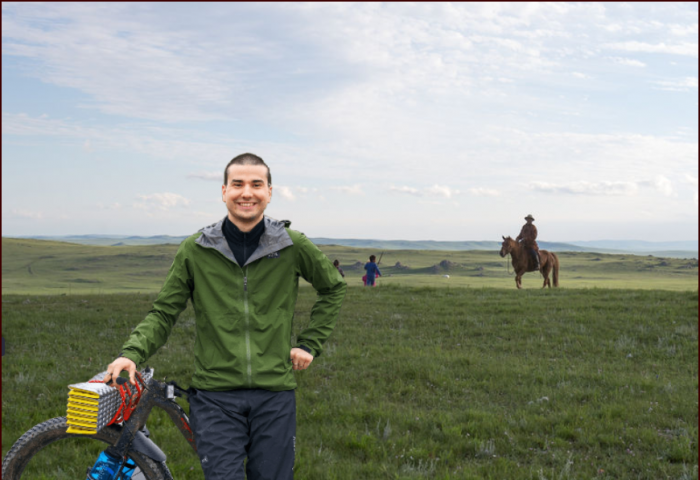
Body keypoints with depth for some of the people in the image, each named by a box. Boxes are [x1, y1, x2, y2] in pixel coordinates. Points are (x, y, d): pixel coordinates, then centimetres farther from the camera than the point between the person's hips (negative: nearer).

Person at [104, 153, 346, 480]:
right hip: (215, 395, -1)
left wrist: (310, 344, 9)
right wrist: (132, 353, -13)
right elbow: (164, 312, 4)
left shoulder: (293, 247, -1)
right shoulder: (195, 250, -1)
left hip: (275, 394, 1)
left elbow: (334, 287, 16)